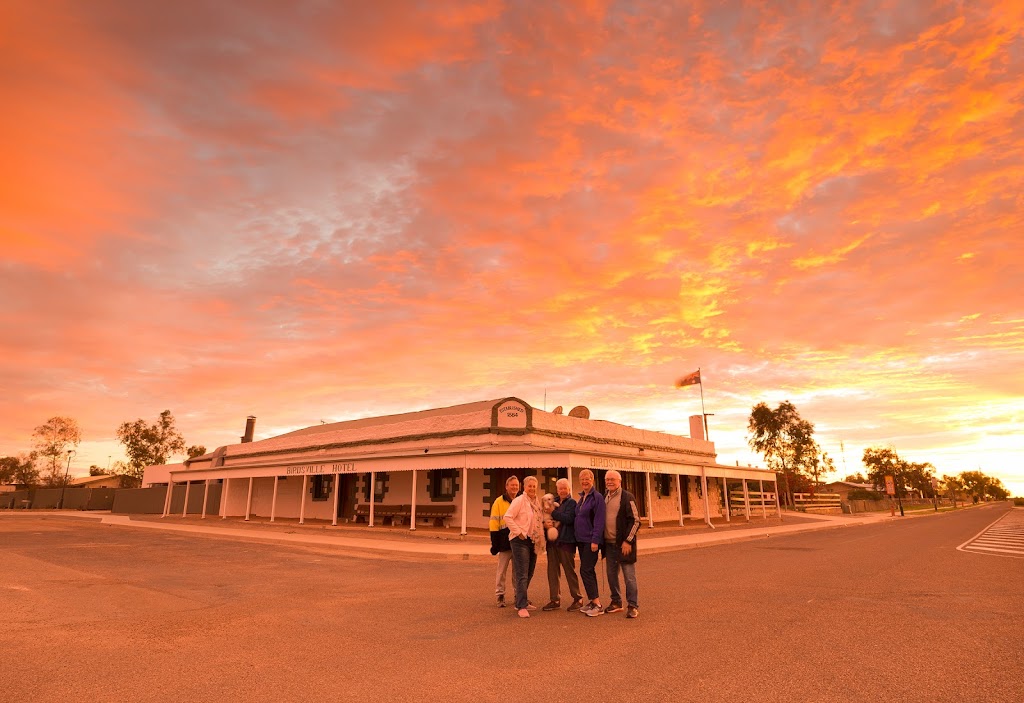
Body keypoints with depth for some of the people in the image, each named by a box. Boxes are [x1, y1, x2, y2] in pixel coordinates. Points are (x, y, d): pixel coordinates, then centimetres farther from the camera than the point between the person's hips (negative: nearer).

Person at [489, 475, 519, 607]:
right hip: (505, 541, -3)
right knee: (502, 570, 2)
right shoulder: (499, 502, -2)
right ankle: (500, 595, 13)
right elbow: (494, 523, -4)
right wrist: (495, 543, -9)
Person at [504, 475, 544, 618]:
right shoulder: (519, 500, -11)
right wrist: (518, 532, -18)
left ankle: (521, 601, 27)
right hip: (520, 541, -8)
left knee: (529, 574, 14)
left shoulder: (536, 502, 13)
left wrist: (540, 537, 9)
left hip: (533, 541, 8)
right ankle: (522, 607, -7)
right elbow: (507, 517, -18)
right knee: (522, 575, -10)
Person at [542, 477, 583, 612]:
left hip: (566, 541, -6)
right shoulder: (555, 502, 14)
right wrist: (545, 523, -8)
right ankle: (555, 600, 18)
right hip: (552, 540, 6)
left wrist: (553, 512, -15)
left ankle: (577, 599, 13)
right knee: (552, 571, 9)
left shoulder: (572, 503, -3)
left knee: (570, 570, 1)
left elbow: (568, 519, -19)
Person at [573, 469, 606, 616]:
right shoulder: (581, 498, 13)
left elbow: (599, 521, -16)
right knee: (588, 570, 11)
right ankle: (592, 601, 19)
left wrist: (595, 540, -20)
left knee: (586, 570, -9)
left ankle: (597, 605, -4)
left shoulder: (597, 497, -12)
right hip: (581, 539, 8)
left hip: (591, 540, -8)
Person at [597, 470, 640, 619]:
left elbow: (635, 520, -11)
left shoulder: (627, 497, -9)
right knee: (611, 574, 12)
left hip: (623, 544, -6)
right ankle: (616, 602, 25)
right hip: (609, 544, 6)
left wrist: (628, 541, -15)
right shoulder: (604, 498, 11)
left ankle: (632, 606, 9)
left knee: (629, 576, -1)